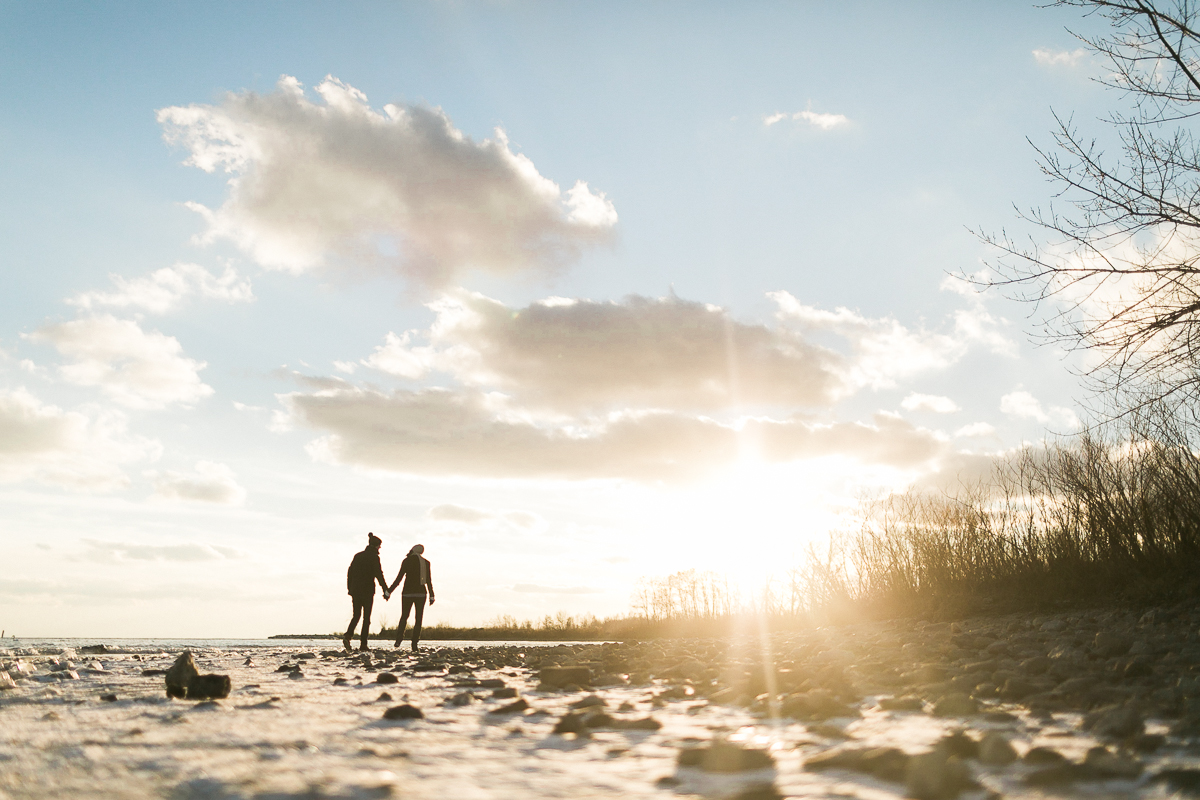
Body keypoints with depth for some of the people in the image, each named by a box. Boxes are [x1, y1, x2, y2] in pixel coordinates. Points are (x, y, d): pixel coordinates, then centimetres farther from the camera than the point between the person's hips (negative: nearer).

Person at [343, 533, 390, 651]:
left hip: (355, 589, 5)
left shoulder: (357, 556, 11)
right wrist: (386, 590, -11)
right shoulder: (374, 557, -6)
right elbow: (379, 574, -14)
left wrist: (350, 589, 18)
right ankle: (363, 644, 0)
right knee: (366, 617, 3)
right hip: (367, 590, -5)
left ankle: (347, 636, -10)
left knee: (356, 615, 14)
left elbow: (349, 573, 12)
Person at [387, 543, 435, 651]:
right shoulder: (426, 562, 6)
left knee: (404, 617, 14)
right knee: (418, 619, 5)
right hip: (421, 593, 2)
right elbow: (429, 580, 7)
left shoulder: (407, 561, -3)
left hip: (408, 593, -2)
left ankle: (399, 638, -3)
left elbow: (399, 578, -5)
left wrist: (389, 591, 1)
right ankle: (414, 645, -3)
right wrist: (431, 596, 12)